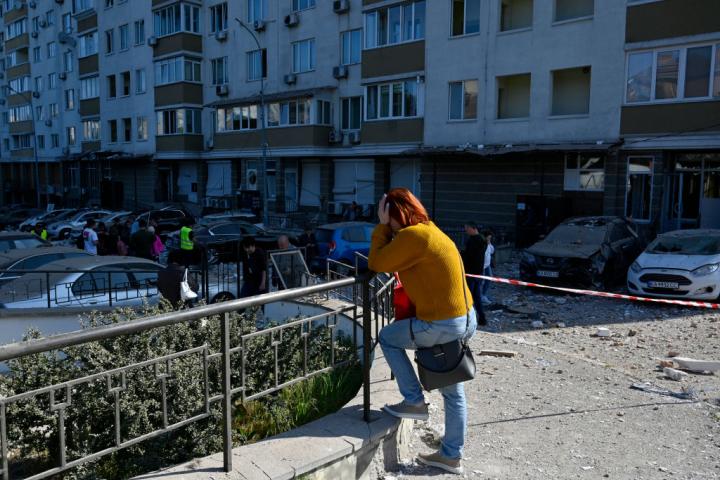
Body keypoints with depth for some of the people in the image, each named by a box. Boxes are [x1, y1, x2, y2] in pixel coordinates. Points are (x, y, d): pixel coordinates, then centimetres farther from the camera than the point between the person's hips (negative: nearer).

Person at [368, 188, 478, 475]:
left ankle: (414, 402, 17)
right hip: (465, 320, 10)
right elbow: (393, 260, 20)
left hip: (442, 326, -10)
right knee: (453, 392, 18)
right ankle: (451, 456, 32)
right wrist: (386, 228, 12)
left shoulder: (412, 236, -19)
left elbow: (376, 264, -9)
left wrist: (382, 226, -3)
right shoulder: (430, 230, 11)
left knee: (387, 338, 13)